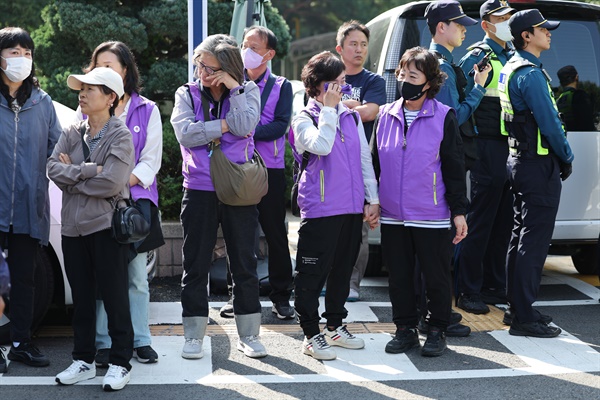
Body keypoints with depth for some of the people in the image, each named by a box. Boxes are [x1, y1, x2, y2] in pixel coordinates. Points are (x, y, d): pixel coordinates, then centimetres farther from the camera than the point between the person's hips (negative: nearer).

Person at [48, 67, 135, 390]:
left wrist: (71, 175, -7)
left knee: (114, 296, 1)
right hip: (73, 226, 6)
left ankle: (120, 363, 11)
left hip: (106, 226, -5)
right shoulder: (71, 134, 11)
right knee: (81, 297, 13)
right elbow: (53, 168, -3)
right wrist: (88, 171, -16)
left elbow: (111, 183, -18)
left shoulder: (120, 135, -7)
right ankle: (83, 361, 23)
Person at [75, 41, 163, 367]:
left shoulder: (146, 110, 9)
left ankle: (140, 340, 9)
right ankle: (104, 342, 3)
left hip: (136, 198, 0)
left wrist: (123, 182, -12)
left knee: (136, 274, 1)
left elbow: (151, 160, 3)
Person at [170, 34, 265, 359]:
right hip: (199, 190, 1)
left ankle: (248, 335, 18)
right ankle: (193, 335, 17)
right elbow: (185, 133, -12)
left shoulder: (247, 92, 2)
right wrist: (224, 125, -12)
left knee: (244, 263, 7)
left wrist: (234, 88, -14)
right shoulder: (186, 94, 5)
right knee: (195, 265, 5)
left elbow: (245, 126, -17)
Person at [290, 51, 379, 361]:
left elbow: (364, 159, 15)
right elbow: (320, 146, -24)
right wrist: (328, 109, -16)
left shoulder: (351, 116, 13)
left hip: (352, 207, 6)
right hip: (320, 207, -6)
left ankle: (335, 326, 27)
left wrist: (372, 199, 11)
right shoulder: (304, 119, -4)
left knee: (343, 268, 14)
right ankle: (311, 334, 7)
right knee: (313, 271, -2)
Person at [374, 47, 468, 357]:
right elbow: (374, 163, 13)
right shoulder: (386, 115, 6)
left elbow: (455, 168, -3)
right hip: (392, 215, 4)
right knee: (399, 276, 11)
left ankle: (437, 331, 21)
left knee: (436, 277, 6)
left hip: (432, 216, -3)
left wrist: (459, 211, -5)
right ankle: (405, 329, 25)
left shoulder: (444, 117, -4)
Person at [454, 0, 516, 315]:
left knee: (503, 224, 12)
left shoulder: (512, 57, 17)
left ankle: (494, 287, 22)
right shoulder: (478, 57, -7)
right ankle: (468, 292, 5)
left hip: (511, 147, 8)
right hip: (488, 147, -8)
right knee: (480, 223, -3)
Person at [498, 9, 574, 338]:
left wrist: (561, 156, 15)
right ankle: (523, 318, -3)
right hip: (539, 165, -11)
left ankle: (517, 307, 24)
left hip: (519, 160, 11)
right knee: (534, 242, -7)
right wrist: (567, 158, -4)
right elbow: (549, 123, -19)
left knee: (521, 237, 15)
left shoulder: (511, 69, 14)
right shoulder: (530, 73, -18)